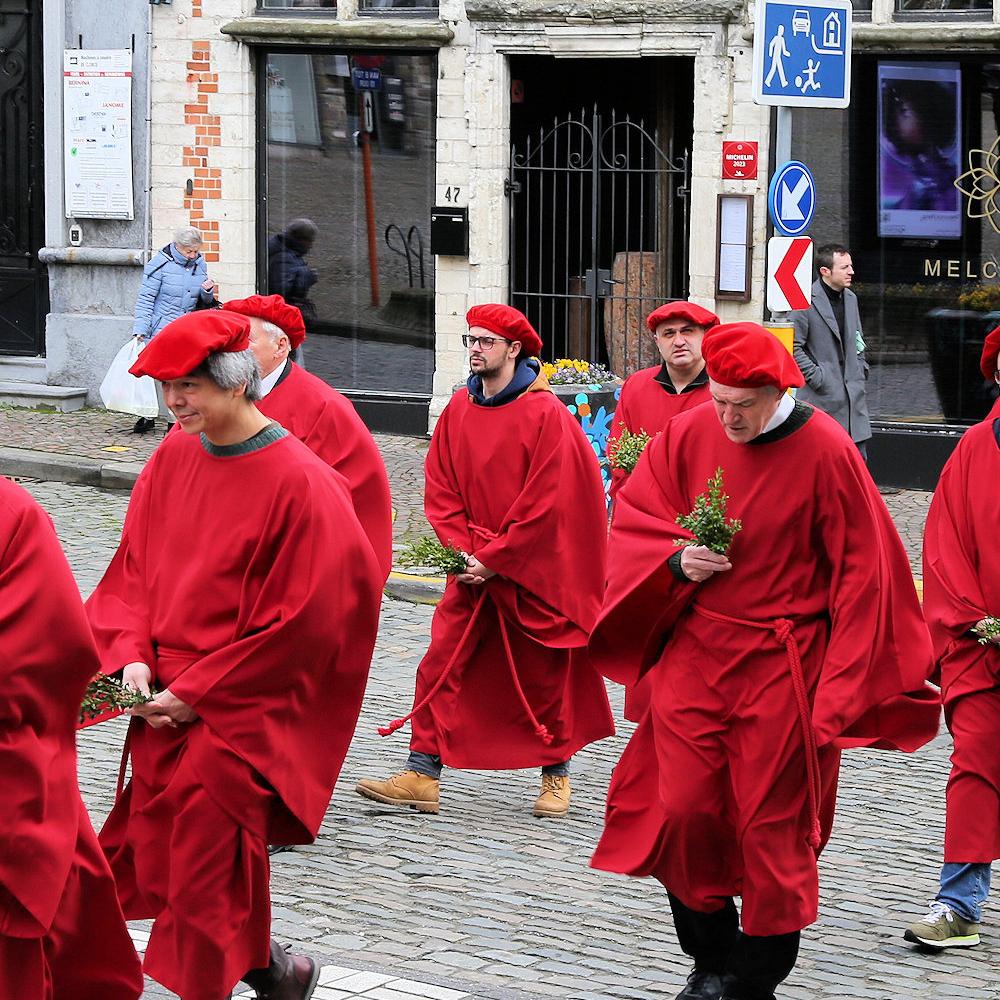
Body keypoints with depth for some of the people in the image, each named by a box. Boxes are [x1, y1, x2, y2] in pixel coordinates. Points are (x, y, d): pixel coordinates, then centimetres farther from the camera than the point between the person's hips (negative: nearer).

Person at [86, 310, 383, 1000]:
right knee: (160, 862, 9)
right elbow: (134, 568, 13)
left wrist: (197, 693, -13)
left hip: (239, 720, -6)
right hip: (165, 705, 6)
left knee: (207, 872, -5)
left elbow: (304, 620, -14)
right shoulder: (172, 458, 5)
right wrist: (133, 655, -5)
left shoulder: (301, 482, -15)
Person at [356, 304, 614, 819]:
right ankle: (422, 776, -3)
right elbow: (440, 491, 5)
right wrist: (463, 551, -8)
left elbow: (546, 502, -16)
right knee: (441, 667, -4)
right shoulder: (458, 410, 4)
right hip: (473, 568, 5)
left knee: (544, 672, 7)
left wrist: (495, 559, -16)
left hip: (536, 571, -4)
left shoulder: (546, 414, -12)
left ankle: (556, 775, 23)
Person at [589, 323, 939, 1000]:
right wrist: (676, 560, -10)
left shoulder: (826, 452, -11)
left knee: (772, 826, 1)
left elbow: (861, 571, -7)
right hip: (695, 654, 4)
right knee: (683, 810, 0)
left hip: (782, 668, -3)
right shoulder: (689, 435, 0)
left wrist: (840, 683, -9)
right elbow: (635, 518, 12)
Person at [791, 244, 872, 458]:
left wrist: (861, 370, 14)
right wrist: (816, 377, -14)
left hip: (853, 394, 7)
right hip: (822, 396, -7)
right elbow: (793, 347, -12)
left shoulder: (850, 298, 14)